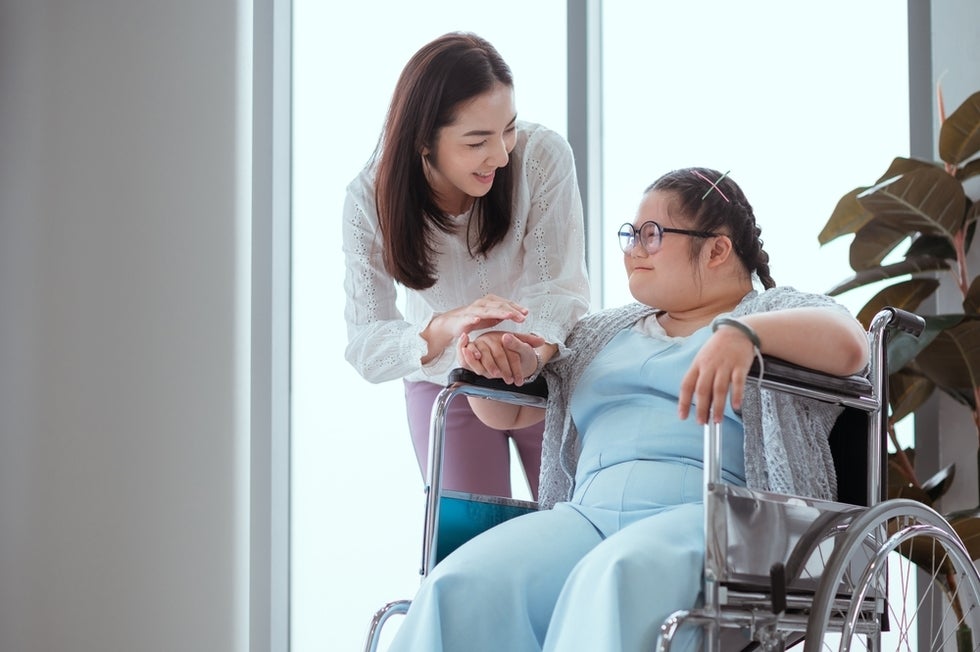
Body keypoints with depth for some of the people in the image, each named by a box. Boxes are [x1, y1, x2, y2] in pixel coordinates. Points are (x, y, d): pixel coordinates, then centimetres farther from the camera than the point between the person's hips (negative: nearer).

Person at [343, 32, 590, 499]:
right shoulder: (371, 201, -24)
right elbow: (364, 348, -29)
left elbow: (559, 286, -25)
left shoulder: (543, 157, -25)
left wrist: (532, 354, -47)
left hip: (548, 375, 0)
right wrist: (446, 328, -50)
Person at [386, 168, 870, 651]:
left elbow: (848, 344, -6)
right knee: (461, 588, -28)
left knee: (618, 578, -42)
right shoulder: (603, 333, 33)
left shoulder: (776, 312, 16)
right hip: (588, 514, 5)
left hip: (706, 512, -5)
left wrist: (742, 333, -23)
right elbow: (505, 412, 34)